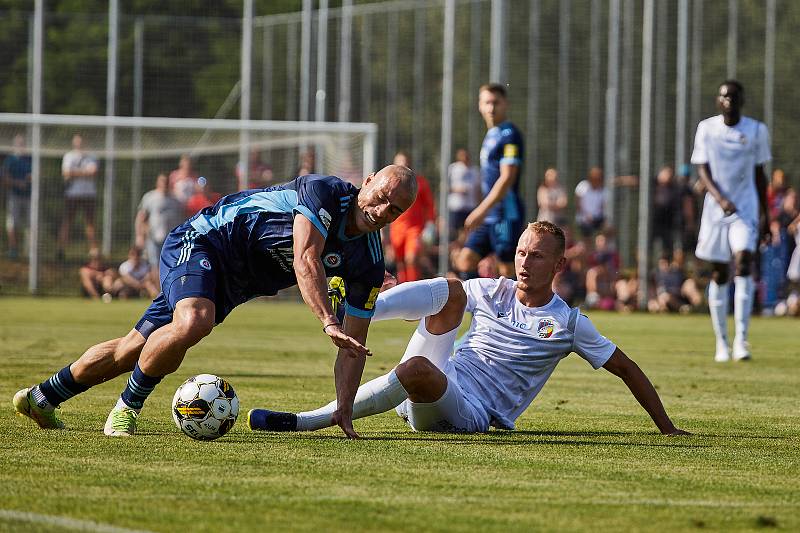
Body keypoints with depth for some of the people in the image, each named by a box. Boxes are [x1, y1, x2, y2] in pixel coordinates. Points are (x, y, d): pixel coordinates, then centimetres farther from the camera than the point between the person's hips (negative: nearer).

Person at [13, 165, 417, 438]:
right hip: (203, 239, -7)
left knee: (134, 349, 9)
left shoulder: (368, 265, -7)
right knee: (193, 322, -36)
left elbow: (353, 343, -6)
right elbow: (305, 262, -38)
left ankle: (40, 398, 27)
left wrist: (345, 409, -16)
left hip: (231, 284, 7)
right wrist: (328, 322, -50)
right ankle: (126, 408, -15)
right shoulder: (324, 193, -25)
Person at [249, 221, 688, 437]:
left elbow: (627, 369, 11)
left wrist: (666, 427, 7)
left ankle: (306, 422, -36)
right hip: (439, 378, 4)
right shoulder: (491, 293, 15)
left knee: (417, 370, -38)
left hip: (471, 413, -4)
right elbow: (439, 295, 15)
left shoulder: (569, 324, 5)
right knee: (451, 290, -16)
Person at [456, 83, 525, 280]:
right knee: (465, 261, 5)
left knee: (508, 269, -7)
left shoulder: (509, 134, -11)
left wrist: (482, 210, -22)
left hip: (506, 213, -9)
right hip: (489, 215, 9)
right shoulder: (491, 134, 17)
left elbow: (507, 178, -19)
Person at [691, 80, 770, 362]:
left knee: (744, 260, -20)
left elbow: (759, 174, 11)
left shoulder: (756, 130, 2)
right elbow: (703, 170, -4)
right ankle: (721, 341, 14)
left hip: (746, 206, -1)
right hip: (715, 208, 1)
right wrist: (720, 198, -21)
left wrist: (764, 213, 12)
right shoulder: (706, 128, 1)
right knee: (719, 273, 4)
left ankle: (741, 338, -21)